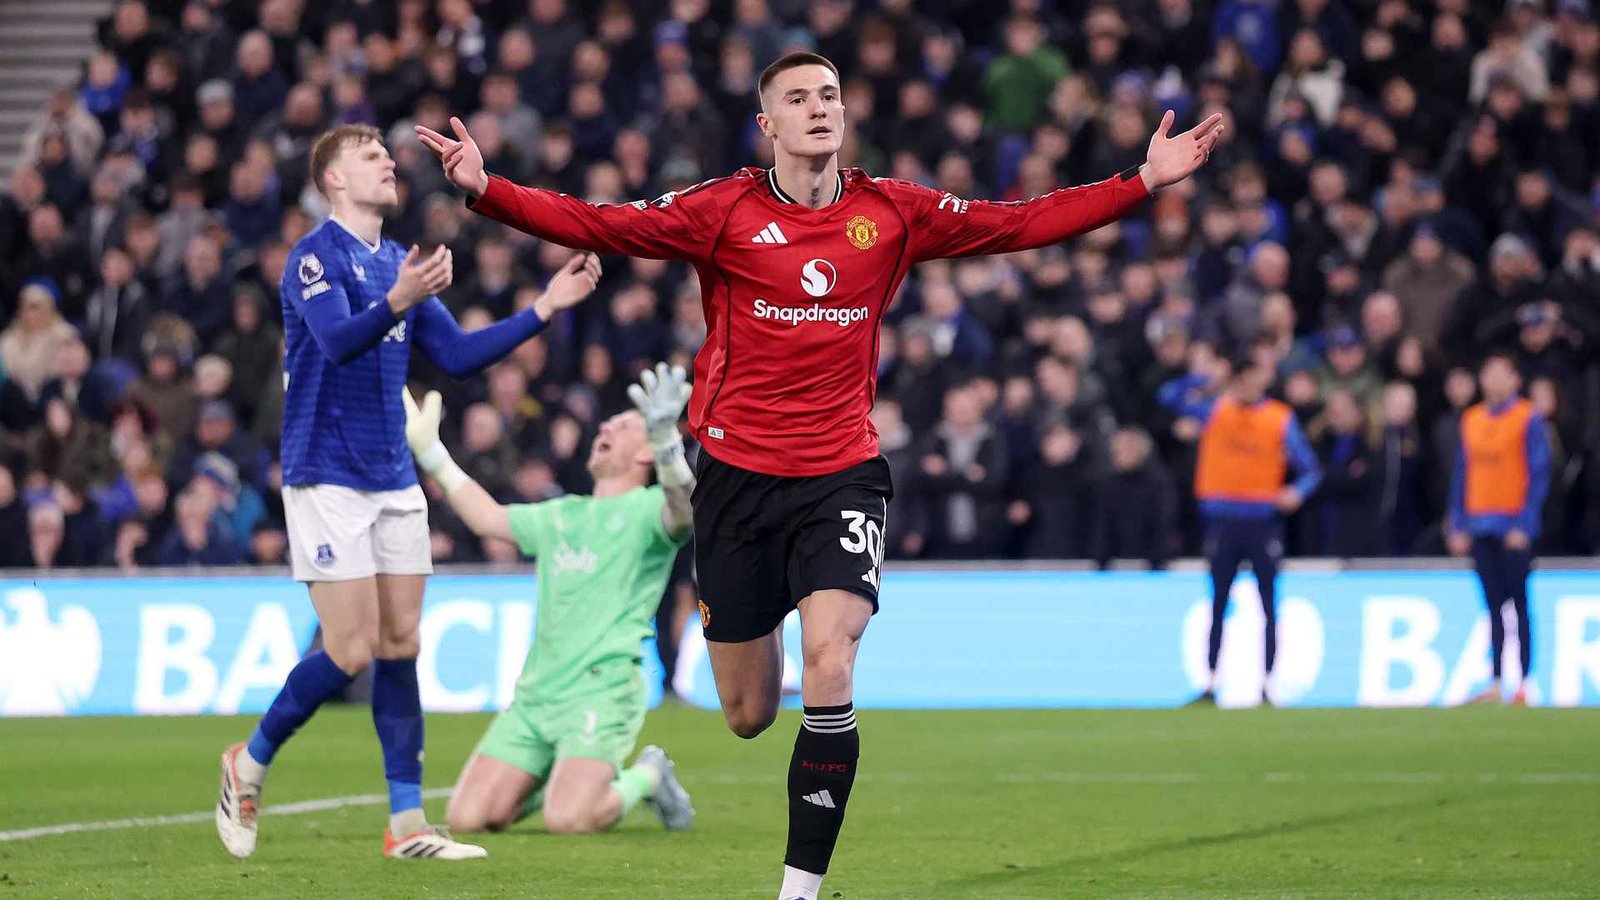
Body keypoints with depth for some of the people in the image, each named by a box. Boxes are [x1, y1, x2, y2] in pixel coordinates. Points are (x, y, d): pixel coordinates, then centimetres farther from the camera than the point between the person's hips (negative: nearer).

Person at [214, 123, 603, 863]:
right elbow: (338, 339, -26)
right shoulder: (316, 255, -10)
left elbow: (457, 355, 15)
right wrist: (397, 303, -44)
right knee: (351, 651, -10)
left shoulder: (399, 263, 14)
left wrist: (544, 309, 8)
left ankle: (407, 822, 6)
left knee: (401, 645, 4)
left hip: (394, 481, 7)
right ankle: (250, 764, 11)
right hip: (328, 480, -7)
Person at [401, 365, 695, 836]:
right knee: (469, 816, -6)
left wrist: (667, 446, -42)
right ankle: (556, 779, 21)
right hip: (535, 692, 7)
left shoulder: (646, 508, 1)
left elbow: (682, 514, -23)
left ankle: (647, 777, 6)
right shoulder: (561, 515, 24)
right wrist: (429, 450, 33)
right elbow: (488, 517, 35)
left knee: (569, 820, -26)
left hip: (601, 688, -7)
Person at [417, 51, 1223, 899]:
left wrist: (1144, 181, 0)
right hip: (737, 473, 0)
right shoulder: (726, 210, -3)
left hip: (842, 472, 0)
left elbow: (1021, 224, 6)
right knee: (748, 716, 6)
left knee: (828, 668, -21)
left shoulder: (893, 213, 3)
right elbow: (598, 225, -9)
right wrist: (484, 188, -21)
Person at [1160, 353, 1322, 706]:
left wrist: (1297, 492, -19)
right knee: (1218, 604, 3)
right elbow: (1170, 396, 0)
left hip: (1263, 521, -1)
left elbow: (1310, 469, 2)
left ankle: (1268, 685, 1)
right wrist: (1203, 377, -15)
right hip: (1223, 520, 1)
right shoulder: (1215, 410, 6)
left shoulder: (1281, 418, 1)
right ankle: (1210, 685, 6)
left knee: (1269, 607, -2)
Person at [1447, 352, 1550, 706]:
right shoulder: (1471, 420, 13)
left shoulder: (1528, 418, -3)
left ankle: (1524, 685, -4)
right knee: (1494, 607, 5)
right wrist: (1458, 526, 10)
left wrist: (1524, 525, -14)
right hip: (1480, 527, 5)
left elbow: (1539, 474, -7)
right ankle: (1495, 683, 6)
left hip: (1513, 527, -5)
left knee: (1519, 604, -4)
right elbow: (1462, 474, 16)